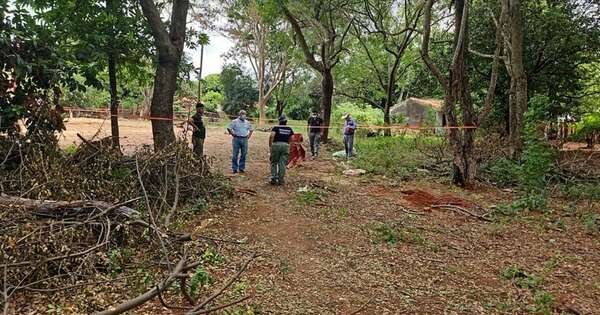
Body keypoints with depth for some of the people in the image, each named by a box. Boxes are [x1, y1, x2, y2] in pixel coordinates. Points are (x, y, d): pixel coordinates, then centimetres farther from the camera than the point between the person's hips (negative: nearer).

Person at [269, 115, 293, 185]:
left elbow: (272, 136, -10)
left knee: (274, 163, 10)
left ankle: (273, 179, 4)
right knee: (282, 164, 4)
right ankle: (281, 180, 5)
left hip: (276, 145, -2)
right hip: (286, 145, 2)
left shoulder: (276, 127, 4)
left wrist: (270, 146, -5)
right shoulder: (289, 129, 14)